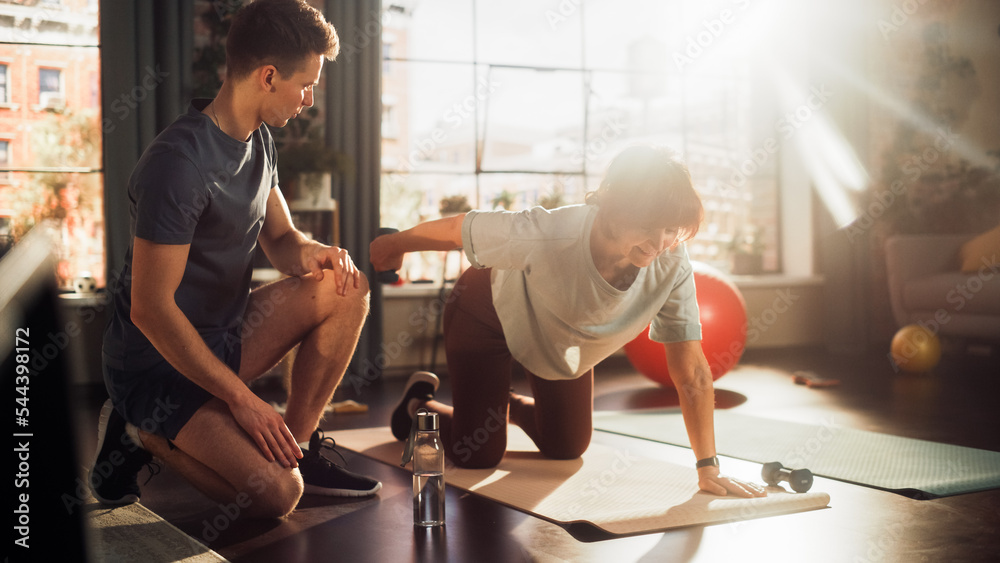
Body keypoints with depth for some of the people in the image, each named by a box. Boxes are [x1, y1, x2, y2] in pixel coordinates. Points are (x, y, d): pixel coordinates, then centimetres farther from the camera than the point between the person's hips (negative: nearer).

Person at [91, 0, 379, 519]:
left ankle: (299, 447, 2)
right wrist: (242, 399, -23)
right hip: (159, 363, -9)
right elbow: (151, 309, -26)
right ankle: (142, 435, 2)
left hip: (223, 336, 9)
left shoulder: (258, 141, 4)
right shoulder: (178, 162, -25)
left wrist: (311, 252, -12)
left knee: (345, 290, -8)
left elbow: (279, 239, 14)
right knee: (276, 493, -22)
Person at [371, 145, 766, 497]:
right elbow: (457, 230, -27)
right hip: (489, 311, -4)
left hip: (564, 345, 4)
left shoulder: (672, 267, -34)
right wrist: (394, 245, -8)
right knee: (477, 456, -4)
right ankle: (420, 402, 29)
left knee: (567, 449, 16)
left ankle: (511, 405, 48)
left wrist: (708, 467, -28)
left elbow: (691, 373, -26)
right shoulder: (547, 235, -45)